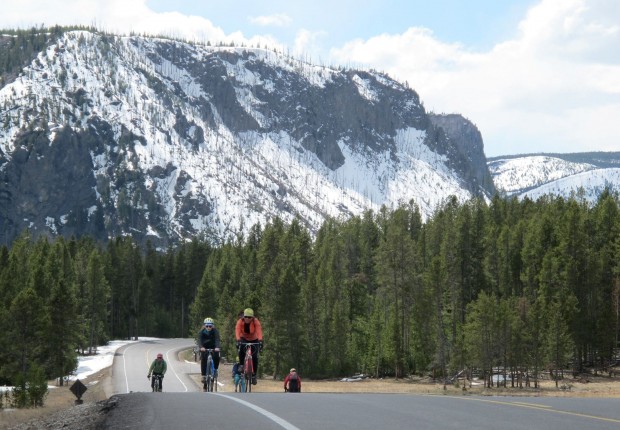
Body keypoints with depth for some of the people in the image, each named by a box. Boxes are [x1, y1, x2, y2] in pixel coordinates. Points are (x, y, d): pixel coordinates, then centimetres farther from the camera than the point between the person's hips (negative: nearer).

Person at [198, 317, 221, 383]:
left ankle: (215, 369, -1)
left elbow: (217, 339, -32)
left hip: (213, 347, 0)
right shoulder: (202, 332, -17)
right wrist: (201, 347, -49)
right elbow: (199, 340, -29)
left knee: (216, 357, -25)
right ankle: (203, 375, -12)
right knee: (203, 359, -19)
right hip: (204, 347, 0)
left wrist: (217, 347, -52)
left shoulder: (215, 331, -19)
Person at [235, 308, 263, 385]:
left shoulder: (256, 322, -27)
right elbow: (237, 331, -40)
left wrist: (260, 341, -59)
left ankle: (254, 374, 2)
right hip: (244, 339, 1)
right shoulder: (240, 321, -25)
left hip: (254, 340, -1)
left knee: (255, 357, -14)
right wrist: (238, 340, -58)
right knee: (241, 350, -28)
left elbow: (259, 331, -41)